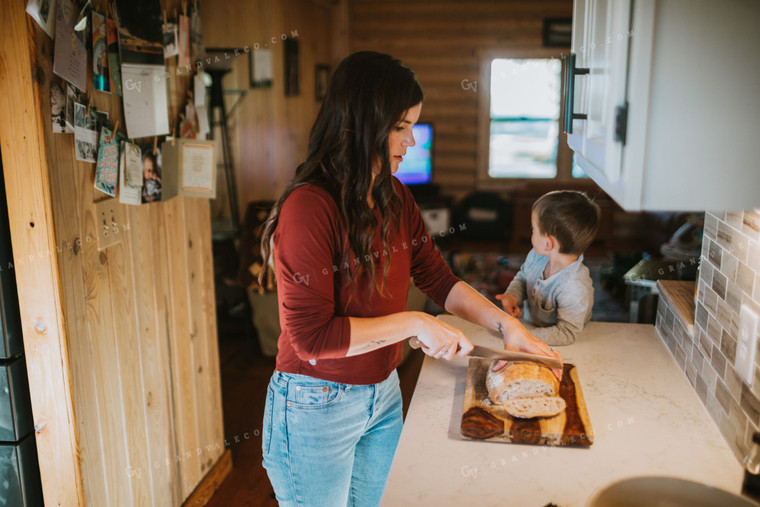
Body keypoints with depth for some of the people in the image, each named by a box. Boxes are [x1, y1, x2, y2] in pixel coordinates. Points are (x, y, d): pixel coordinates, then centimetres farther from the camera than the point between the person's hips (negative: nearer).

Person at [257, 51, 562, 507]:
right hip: (316, 409, -7)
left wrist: (506, 324, -3)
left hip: (384, 395, 7)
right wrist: (415, 324, -24)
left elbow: (439, 279, 8)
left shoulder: (395, 198, 2)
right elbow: (311, 336, -27)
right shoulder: (309, 208, -24)